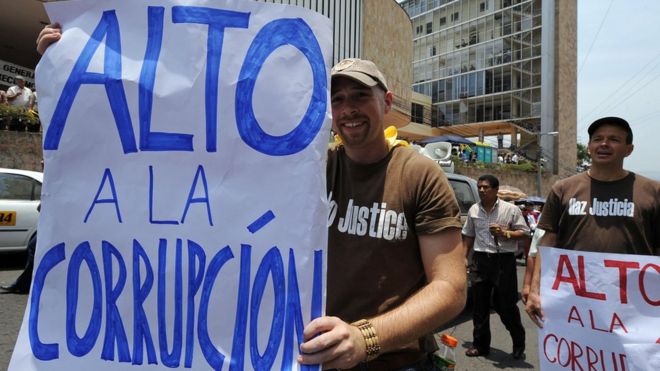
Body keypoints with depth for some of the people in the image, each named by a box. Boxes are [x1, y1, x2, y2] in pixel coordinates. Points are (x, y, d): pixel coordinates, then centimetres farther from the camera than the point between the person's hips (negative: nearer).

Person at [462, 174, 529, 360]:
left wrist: (505, 233, -16)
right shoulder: (473, 210, 10)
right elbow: (468, 235, 17)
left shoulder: (511, 209, -3)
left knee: (506, 304, 2)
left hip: (504, 260, -4)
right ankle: (480, 345, 20)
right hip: (480, 260, 4)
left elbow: (524, 232, -1)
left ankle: (519, 341, 26)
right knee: (479, 305, 8)